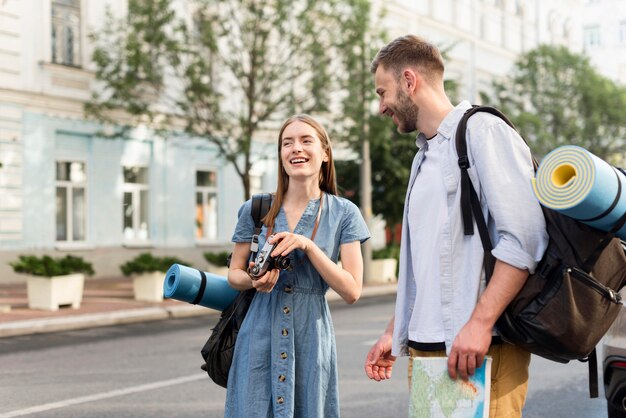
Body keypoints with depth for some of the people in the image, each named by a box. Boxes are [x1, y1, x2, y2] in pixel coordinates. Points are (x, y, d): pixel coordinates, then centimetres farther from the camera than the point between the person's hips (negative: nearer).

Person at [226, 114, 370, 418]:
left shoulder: (343, 213, -1)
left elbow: (352, 291, -6)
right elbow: (234, 273, 12)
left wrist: (308, 246, -16)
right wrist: (254, 280, -11)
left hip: (311, 338, -1)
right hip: (259, 336, 1)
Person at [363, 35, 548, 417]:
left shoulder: (481, 131, -6)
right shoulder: (425, 156, 21)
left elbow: (525, 236, -17)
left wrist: (480, 322, -23)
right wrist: (394, 332, 22)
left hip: (480, 348, -8)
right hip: (424, 347, 8)